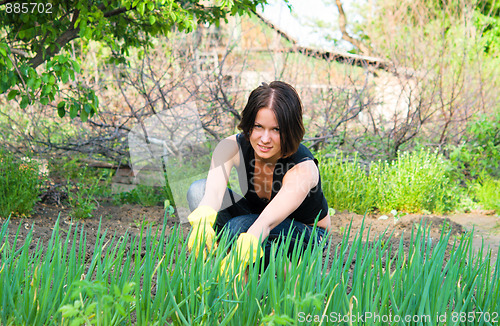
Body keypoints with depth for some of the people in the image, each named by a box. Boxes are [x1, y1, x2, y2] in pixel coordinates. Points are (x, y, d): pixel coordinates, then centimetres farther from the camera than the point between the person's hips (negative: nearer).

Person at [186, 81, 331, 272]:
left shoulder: (303, 168, -34)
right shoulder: (233, 147, -23)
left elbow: (267, 222, -50)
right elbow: (215, 189, -43)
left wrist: (241, 254, -70)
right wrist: (203, 220, -67)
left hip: (305, 235, -4)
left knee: (237, 228, -34)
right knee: (198, 190, -20)